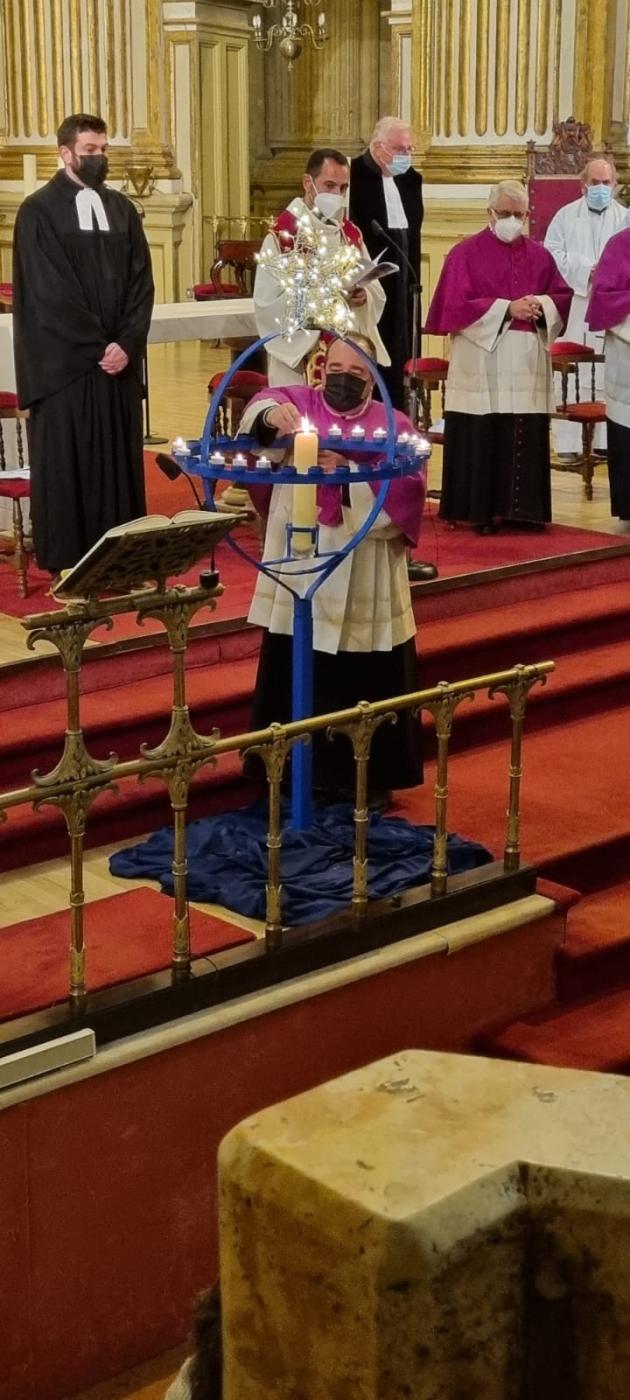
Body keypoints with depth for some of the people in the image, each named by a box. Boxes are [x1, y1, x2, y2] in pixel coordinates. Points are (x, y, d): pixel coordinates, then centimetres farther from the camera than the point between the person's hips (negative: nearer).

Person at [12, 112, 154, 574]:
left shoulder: (122, 209, 11)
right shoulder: (39, 212, -4)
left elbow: (141, 282, 6)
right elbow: (47, 293, -11)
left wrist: (127, 343, -8)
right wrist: (96, 346, -13)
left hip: (120, 358, 5)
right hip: (65, 362, -4)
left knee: (119, 458, 7)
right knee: (68, 463, 0)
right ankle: (69, 566, 8)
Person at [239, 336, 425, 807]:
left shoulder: (394, 425, 4)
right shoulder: (298, 403, 7)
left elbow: (408, 488, -10)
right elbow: (261, 406, -15)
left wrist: (348, 474, -23)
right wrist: (272, 414, -39)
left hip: (364, 582, -1)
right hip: (298, 572, 1)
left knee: (367, 685, 5)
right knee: (297, 679, 7)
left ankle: (368, 779, 19)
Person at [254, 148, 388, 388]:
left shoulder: (351, 233, 11)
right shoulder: (282, 235, -7)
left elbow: (377, 293, 11)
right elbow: (267, 304, -12)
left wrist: (363, 296, -11)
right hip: (299, 362, -5)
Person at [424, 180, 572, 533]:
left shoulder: (540, 255, 13)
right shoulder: (466, 253, -1)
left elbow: (563, 297, 15)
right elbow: (456, 305, -9)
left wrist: (542, 305, -8)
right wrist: (507, 308, -14)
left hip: (528, 364, 4)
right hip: (482, 363, -4)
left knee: (526, 439, 2)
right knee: (481, 440, -6)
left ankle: (519, 509, 9)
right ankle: (480, 511, 1)